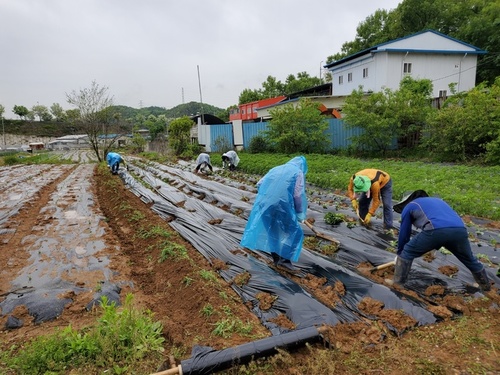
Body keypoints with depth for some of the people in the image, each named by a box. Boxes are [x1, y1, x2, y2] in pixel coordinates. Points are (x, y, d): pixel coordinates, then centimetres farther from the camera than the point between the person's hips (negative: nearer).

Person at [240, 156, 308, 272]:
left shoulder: (276, 169, 24)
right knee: (294, 232, 10)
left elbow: (259, 184, 19)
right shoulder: (298, 172, 7)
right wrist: (300, 214, 7)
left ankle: (276, 258, 28)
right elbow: (298, 195, -2)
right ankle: (285, 259, 2)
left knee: (272, 231, 21)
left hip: (264, 205, 6)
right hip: (282, 205, -6)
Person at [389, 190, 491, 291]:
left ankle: (397, 283, 16)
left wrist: (399, 253, 39)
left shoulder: (408, 207, 25)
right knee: (469, 259, 32)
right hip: (460, 230, 6)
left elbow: (404, 233, 26)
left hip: (435, 230, -5)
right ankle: (485, 285, 51)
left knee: (407, 252, 15)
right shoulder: (437, 200, 42)